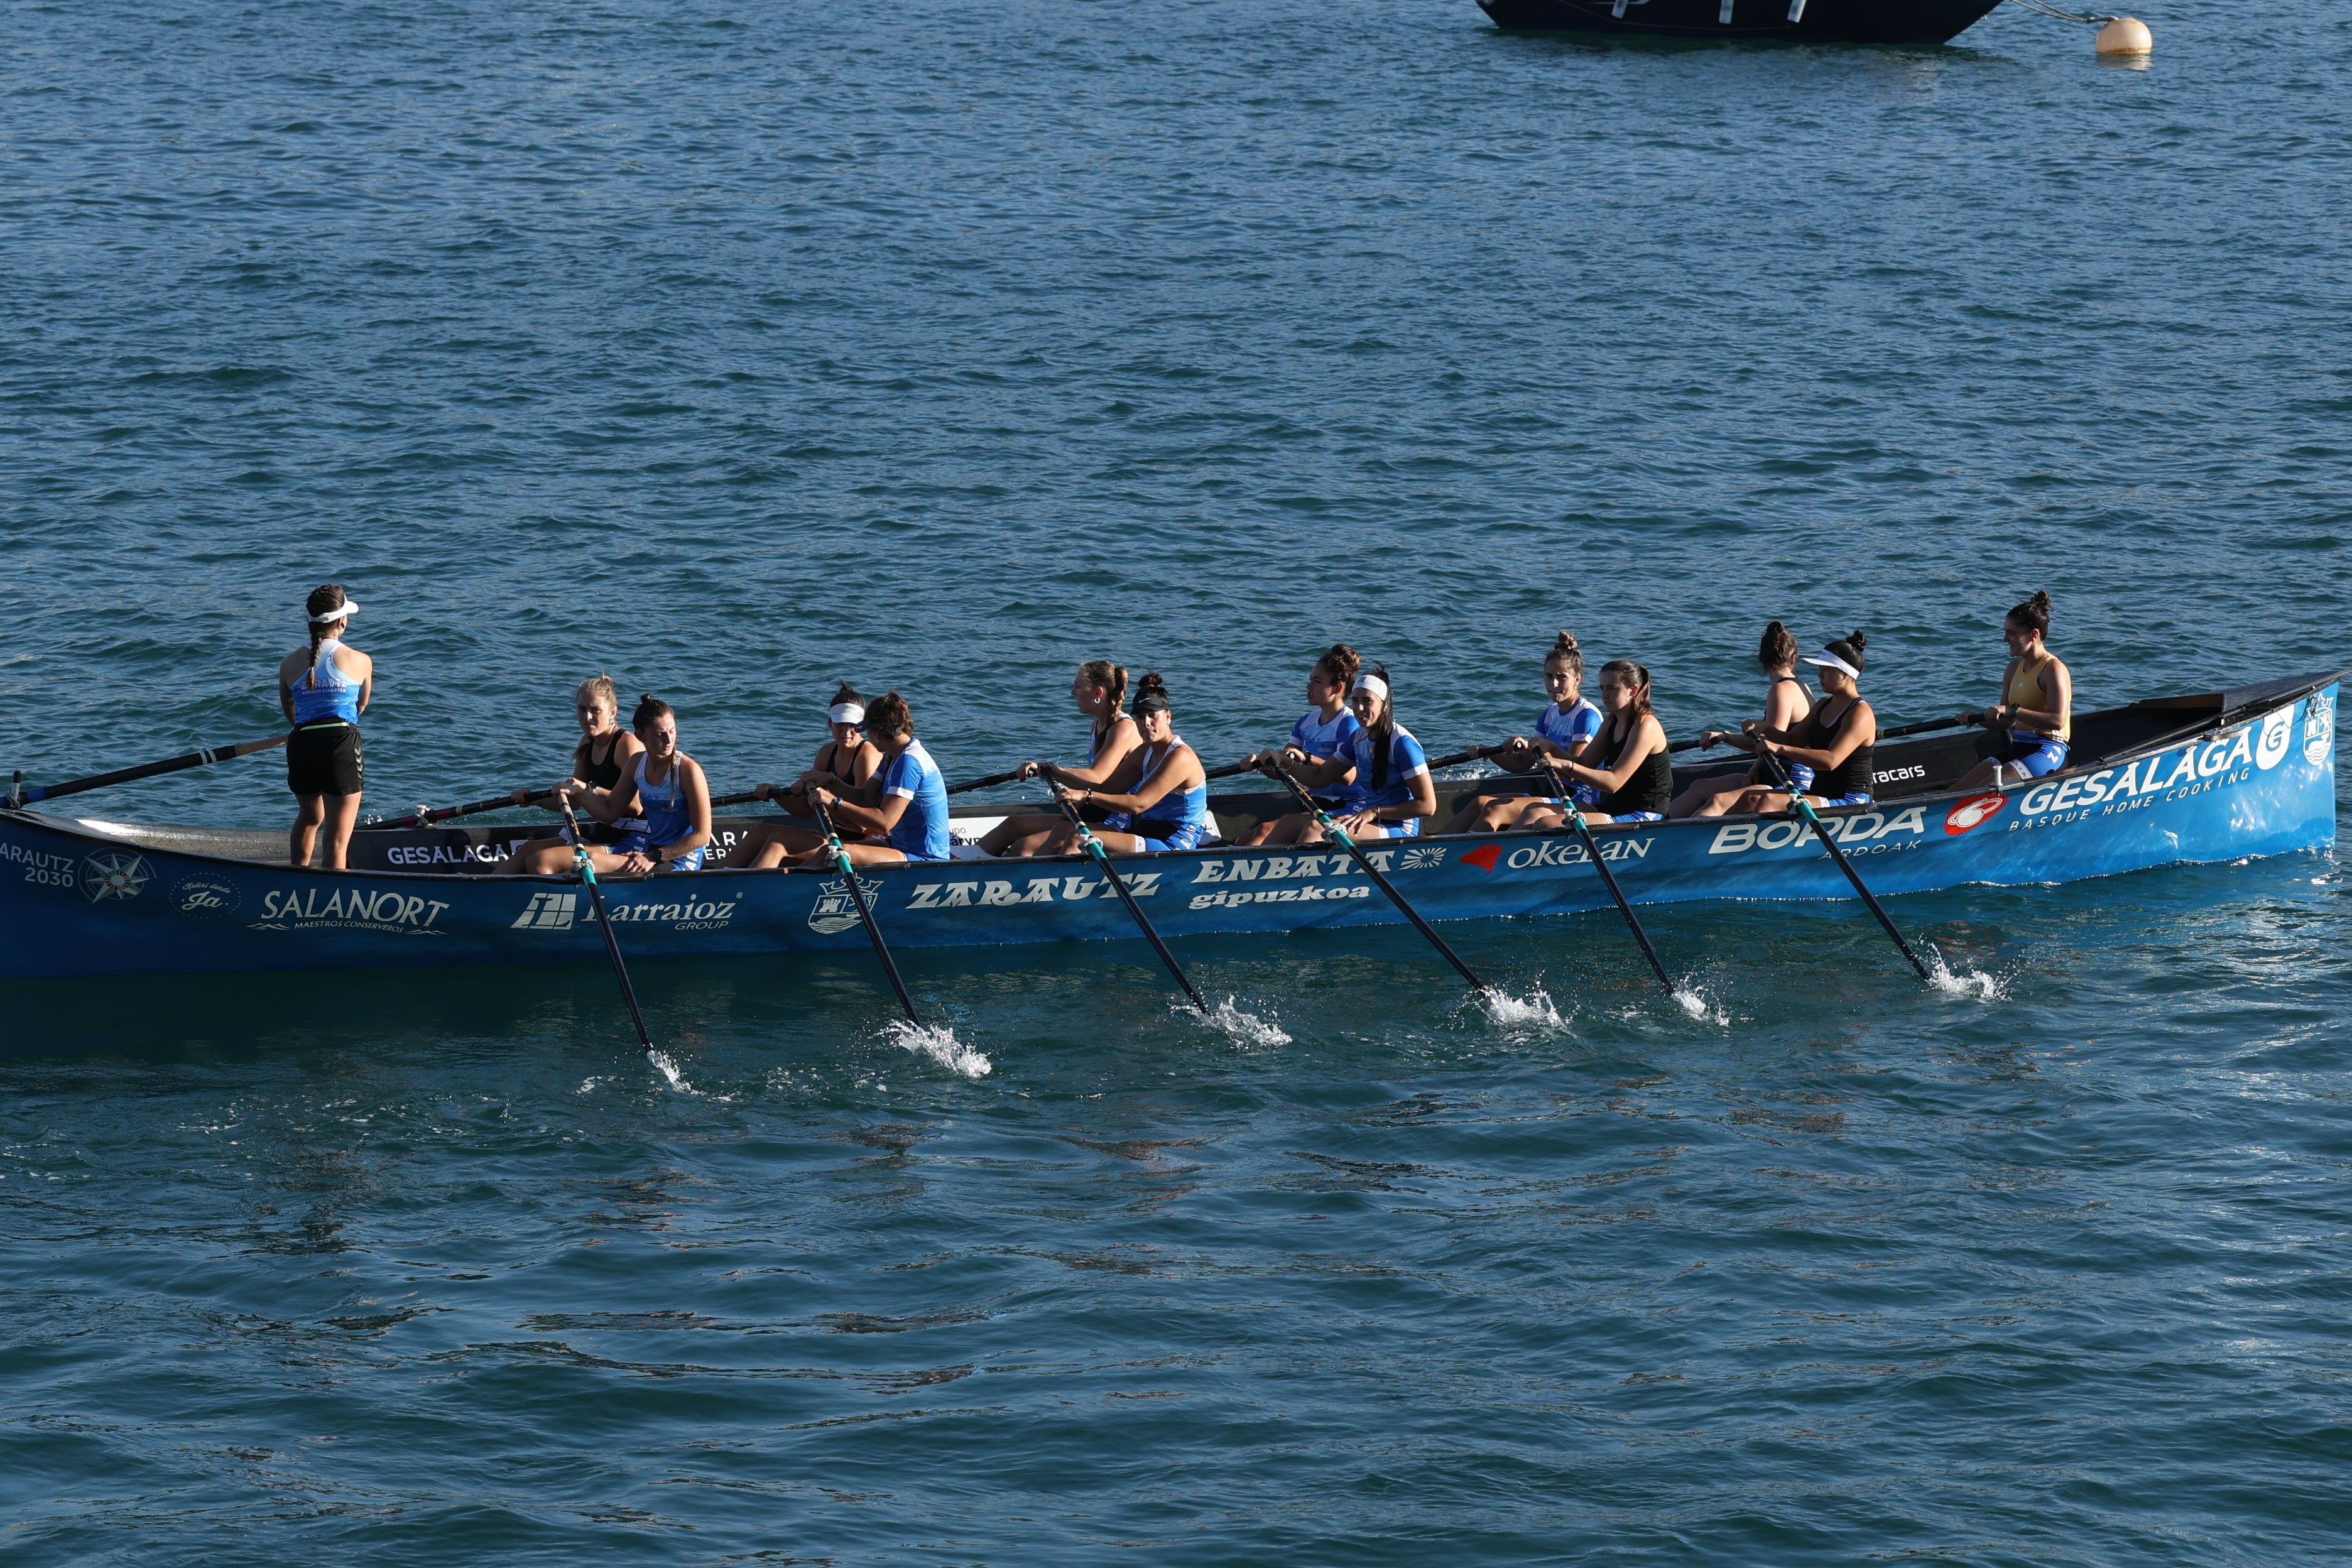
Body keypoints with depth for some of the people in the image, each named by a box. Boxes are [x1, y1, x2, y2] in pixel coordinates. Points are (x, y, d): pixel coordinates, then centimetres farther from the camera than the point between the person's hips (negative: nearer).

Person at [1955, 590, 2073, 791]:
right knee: (1955, 793, -6)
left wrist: (2013, 711, -25)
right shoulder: (2015, 668, 15)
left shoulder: (2053, 669, -11)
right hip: (2017, 748, 9)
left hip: (2048, 751, -9)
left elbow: (2057, 721, -23)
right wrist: (1978, 718, -2)